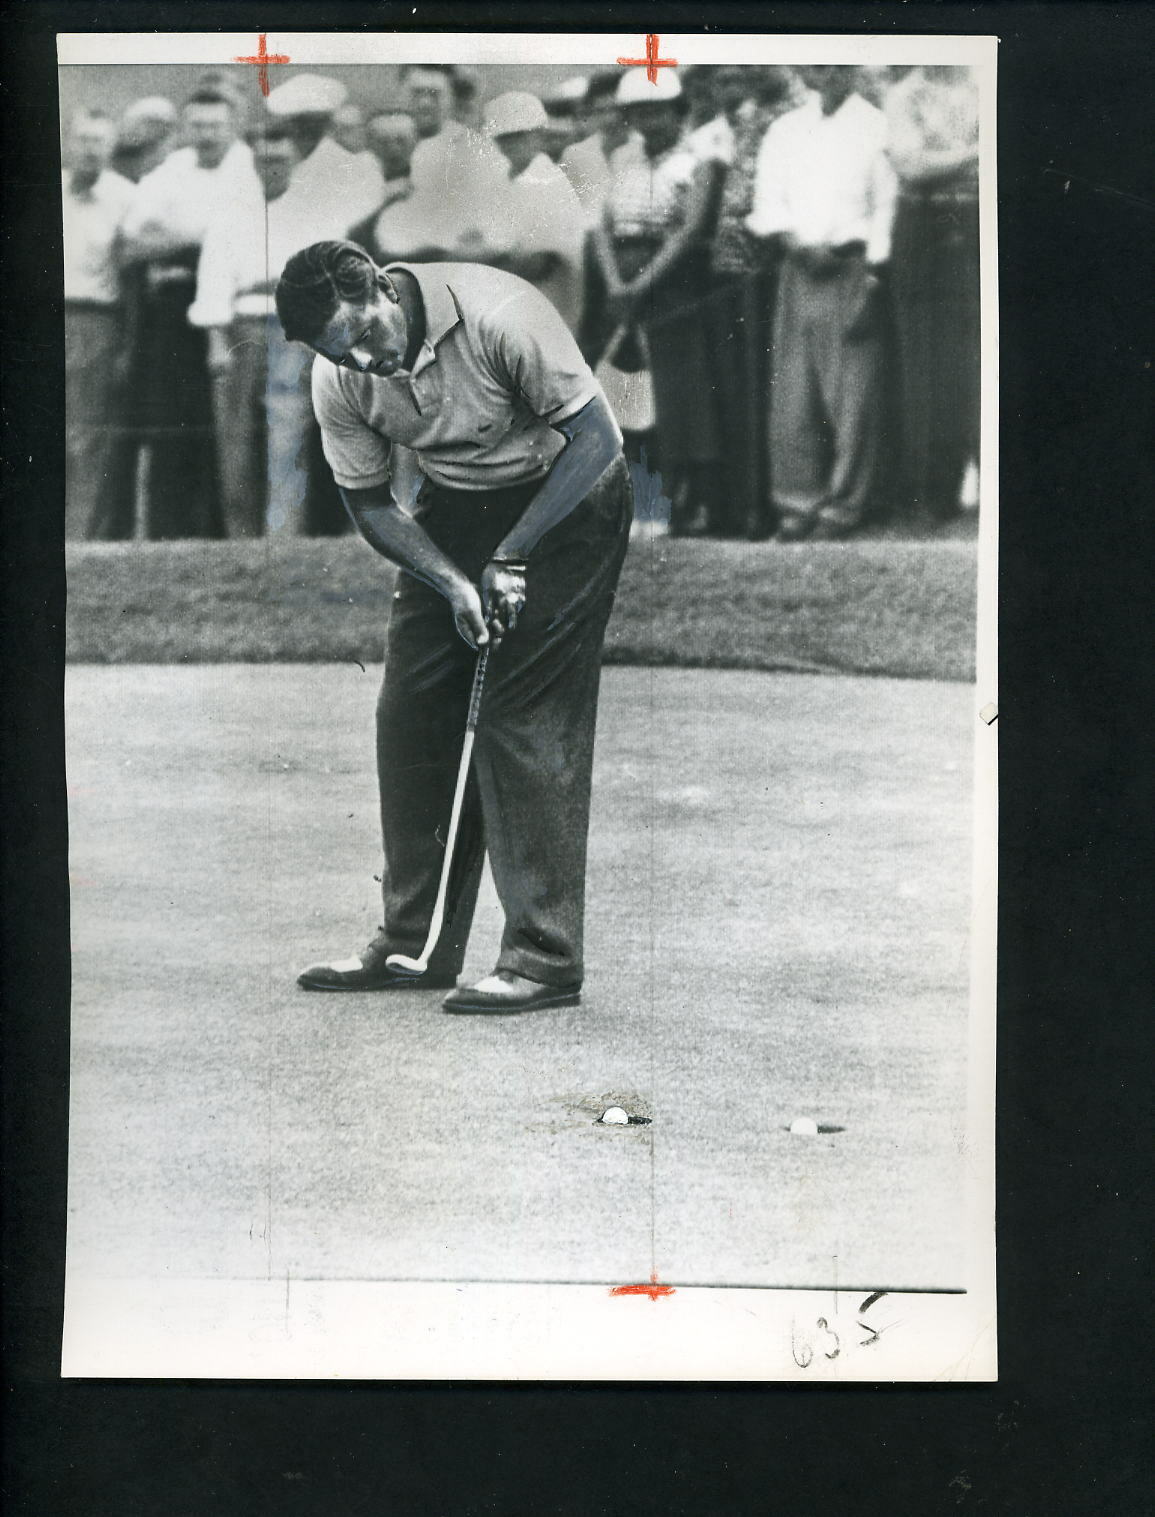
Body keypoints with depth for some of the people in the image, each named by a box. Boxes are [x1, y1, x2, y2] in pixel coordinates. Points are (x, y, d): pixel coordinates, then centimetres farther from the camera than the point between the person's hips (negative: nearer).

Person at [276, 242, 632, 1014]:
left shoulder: (499, 314, -28)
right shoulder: (340, 382, -11)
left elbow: (596, 437, -23)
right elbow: (370, 502, 0)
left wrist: (510, 558, -23)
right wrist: (454, 583, -16)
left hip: (565, 496, -6)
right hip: (455, 505, 6)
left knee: (527, 720, -13)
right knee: (411, 713, 1)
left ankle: (546, 959, -10)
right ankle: (415, 944, 11)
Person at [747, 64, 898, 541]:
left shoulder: (875, 127, 3)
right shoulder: (784, 131, 14)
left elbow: (886, 207, -2)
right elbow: (769, 204, 8)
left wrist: (871, 278, -10)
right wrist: (798, 245, -10)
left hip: (853, 267, -3)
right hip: (800, 268, 3)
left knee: (852, 394, -5)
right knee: (793, 391, 0)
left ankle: (845, 505, 2)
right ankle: (799, 502, 7)